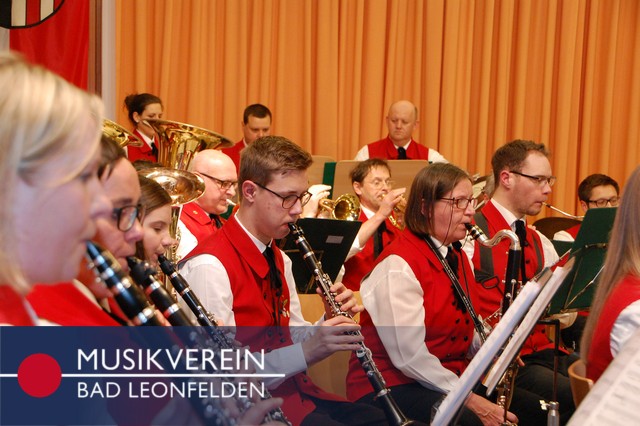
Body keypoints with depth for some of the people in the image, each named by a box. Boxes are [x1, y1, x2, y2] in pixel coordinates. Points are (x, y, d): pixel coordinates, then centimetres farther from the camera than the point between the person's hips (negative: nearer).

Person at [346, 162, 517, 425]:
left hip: (450, 378, 8)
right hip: (390, 386, -8)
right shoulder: (398, 265, -16)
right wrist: (471, 400, -23)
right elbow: (410, 357, -23)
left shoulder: (457, 258, 12)